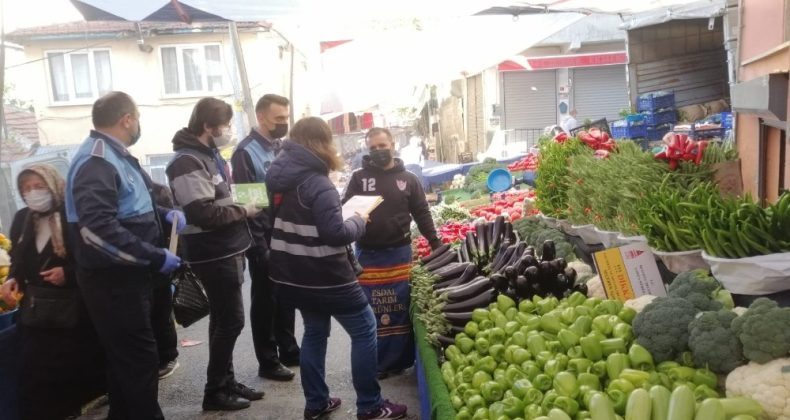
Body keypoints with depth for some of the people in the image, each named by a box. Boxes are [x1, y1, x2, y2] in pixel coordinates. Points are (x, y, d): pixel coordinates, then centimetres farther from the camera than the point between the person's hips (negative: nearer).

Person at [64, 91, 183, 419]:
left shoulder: (116, 156, 13)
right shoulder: (96, 162, -20)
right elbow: (98, 228, -31)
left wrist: (164, 215, 6)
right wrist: (155, 257, -27)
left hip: (127, 275, 10)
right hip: (112, 279, -10)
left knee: (125, 356, 21)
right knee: (138, 356, -2)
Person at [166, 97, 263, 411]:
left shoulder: (209, 155, 14)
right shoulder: (187, 162, -17)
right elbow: (204, 214, -25)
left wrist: (242, 204, 6)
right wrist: (243, 211, -13)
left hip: (226, 250, 10)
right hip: (213, 254, -9)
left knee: (224, 319, 16)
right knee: (230, 320, -2)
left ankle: (226, 381, 28)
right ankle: (215, 391, 11)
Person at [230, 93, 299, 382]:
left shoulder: (281, 148, 10)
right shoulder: (246, 152, -12)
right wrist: (260, 245, -15)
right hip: (265, 239, -7)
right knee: (264, 301, 5)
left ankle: (289, 351, 31)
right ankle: (268, 362, 17)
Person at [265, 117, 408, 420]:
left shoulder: (279, 177, 6)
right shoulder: (317, 184, -21)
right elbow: (336, 234, -24)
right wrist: (360, 221, -7)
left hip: (292, 275, 9)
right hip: (323, 277, -8)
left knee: (315, 332, 21)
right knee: (364, 330, 5)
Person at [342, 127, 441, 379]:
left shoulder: (408, 179, 6)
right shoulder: (359, 178, 4)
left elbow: (422, 214, 8)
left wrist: (436, 244, 2)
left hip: (399, 254, 1)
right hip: (367, 255, 0)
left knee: (401, 310, 6)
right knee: (370, 313, 4)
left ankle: (400, 360, 20)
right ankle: (374, 364, 17)